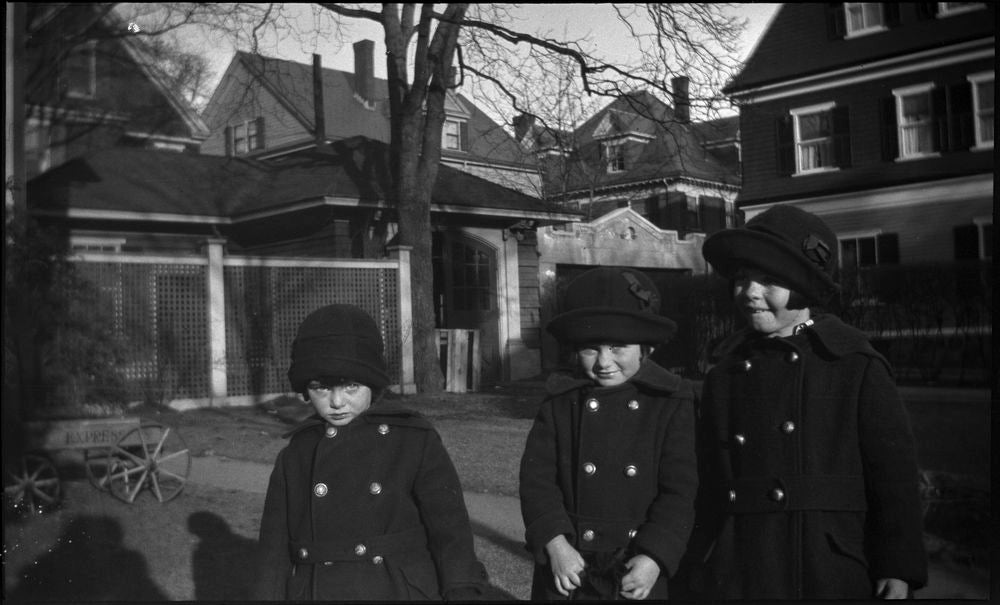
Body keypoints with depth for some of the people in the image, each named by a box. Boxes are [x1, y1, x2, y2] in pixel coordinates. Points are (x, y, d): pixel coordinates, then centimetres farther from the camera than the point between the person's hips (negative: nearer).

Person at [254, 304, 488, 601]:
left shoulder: (417, 442, -4)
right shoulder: (294, 456, 6)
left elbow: (450, 528, -5)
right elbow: (275, 553, 9)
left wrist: (462, 592, -12)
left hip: (400, 591, -3)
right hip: (312, 590, 3)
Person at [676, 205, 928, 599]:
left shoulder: (859, 369, -4)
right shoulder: (723, 375, 6)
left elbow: (893, 472, -4)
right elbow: (707, 486, 10)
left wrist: (898, 570, -6)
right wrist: (697, 574, 12)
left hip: (829, 578, -3)